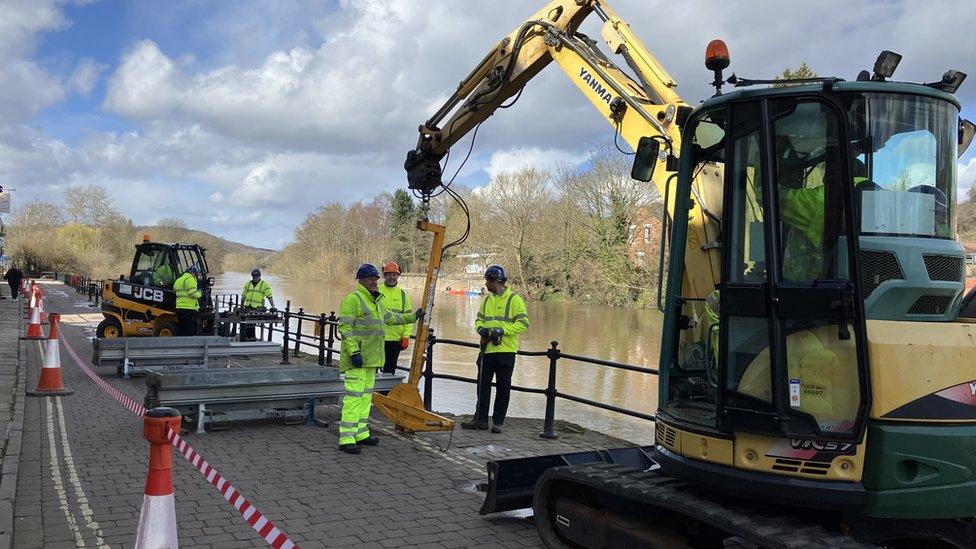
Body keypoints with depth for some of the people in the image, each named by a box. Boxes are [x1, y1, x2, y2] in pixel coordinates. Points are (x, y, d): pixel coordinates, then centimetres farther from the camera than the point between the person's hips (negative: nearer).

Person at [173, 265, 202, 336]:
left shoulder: (178, 280, 21)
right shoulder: (190, 279, -9)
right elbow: (193, 293, -18)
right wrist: (199, 294, 3)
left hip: (179, 308, 9)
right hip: (189, 309, -9)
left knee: (182, 330, 13)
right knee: (189, 332, -8)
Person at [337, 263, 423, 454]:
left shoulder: (376, 301, 19)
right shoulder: (353, 299, -10)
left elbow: (390, 317, 34)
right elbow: (345, 327, -16)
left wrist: (413, 316, 36)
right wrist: (354, 352, -23)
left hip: (371, 358, 10)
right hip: (357, 359, -9)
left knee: (366, 395, 14)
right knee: (354, 395, -11)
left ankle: (361, 432, 24)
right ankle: (346, 438, -10)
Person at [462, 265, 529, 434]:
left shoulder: (514, 299, -6)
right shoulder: (487, 300, 14)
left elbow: (523, 324, -11)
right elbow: (479, 319, 21)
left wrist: (502, 330, -19)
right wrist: (481, 329, -2)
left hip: (505, 350, -6)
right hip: (487, 349, 6)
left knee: (503, 387, 2)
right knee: (483, 385, 7)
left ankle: (498, 421, 11)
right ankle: (481, 419, 16)